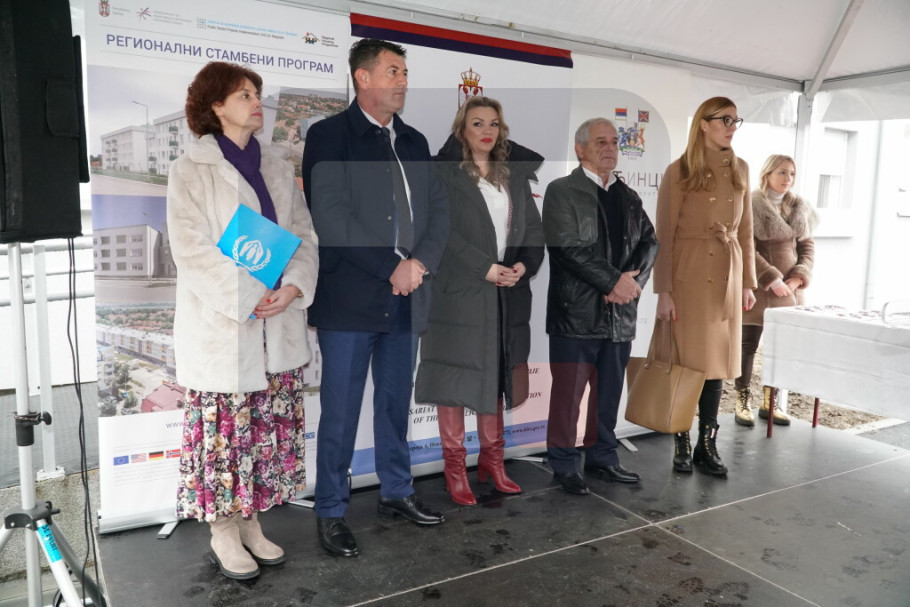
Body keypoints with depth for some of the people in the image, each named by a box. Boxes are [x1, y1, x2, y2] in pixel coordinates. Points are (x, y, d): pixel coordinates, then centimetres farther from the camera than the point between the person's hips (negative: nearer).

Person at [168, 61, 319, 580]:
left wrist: (294, 286, -9)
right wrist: (249, 299, -17)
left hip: (281, 325, 5)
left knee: (270, 427, 9)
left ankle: (251, 520, 25)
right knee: (225, 426, 2)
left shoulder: (279, 168, 13)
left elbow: (304, 236, 8)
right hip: (222, 325, -4)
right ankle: (224, 532, 19)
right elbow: (193, 250, -10)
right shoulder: (191, 170, -1)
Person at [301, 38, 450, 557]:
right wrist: (393, 266, -14)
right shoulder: (330, 136, -3)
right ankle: (331, 512, 17)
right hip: (349, 298, -5)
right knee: (340, 411, 2)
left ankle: (397, 492, 31)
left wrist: (419, 264, -7)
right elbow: (331, 216, -13)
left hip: (406, 298, 6)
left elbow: (439, 211, 10)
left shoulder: (415, 142, 15)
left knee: (397, 403, 15)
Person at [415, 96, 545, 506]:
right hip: (458, 292, -4)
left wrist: (523, 265, -9)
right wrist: (486, 268, -17)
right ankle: (455, 467, 12)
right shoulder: (444, 174, -2)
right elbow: (442, 232, -12)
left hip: (507, 295, 5)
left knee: (495, 376, 11)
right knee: (455, 378, 1)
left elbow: (533, 228, 10)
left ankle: (491, 459, 24)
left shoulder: (515, 174, 13)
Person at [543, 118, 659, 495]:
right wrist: (614, 281, -15)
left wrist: (634, 279, -10)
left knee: (609, 393, 13)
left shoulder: (629, 196, 17)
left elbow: (649, 241, 9)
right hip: (576, 312, -5)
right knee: (567, 395, 1)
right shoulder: (561, 191, -2)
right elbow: (567, 246, -13)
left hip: (620, 312, 6)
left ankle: (602, 458, 27)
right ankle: (564, 465, 14)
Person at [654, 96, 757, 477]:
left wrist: (748, 281, 10)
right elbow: (664, 235, -7)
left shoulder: (740, 170, 11)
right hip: (689, 275, -4)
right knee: (686, 360, 1)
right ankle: (682, 444, 15)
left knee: (718, 359, 7)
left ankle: (707, 445, 17)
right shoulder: (679, 172, -4)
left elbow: (745, 230, 14)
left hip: (727, 276, 5)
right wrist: (664, 291, -13)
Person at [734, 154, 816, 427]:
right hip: (757, 286, -5)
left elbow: (808, 246, 11)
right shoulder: (751, 205, -8)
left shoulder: (799, 207, 10)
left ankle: (771, 401, 20)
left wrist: (798, 278, -5)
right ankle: (743, 401, 12)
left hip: (789, 286, 6)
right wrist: (772, 279, -17)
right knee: (748, 344, 1)